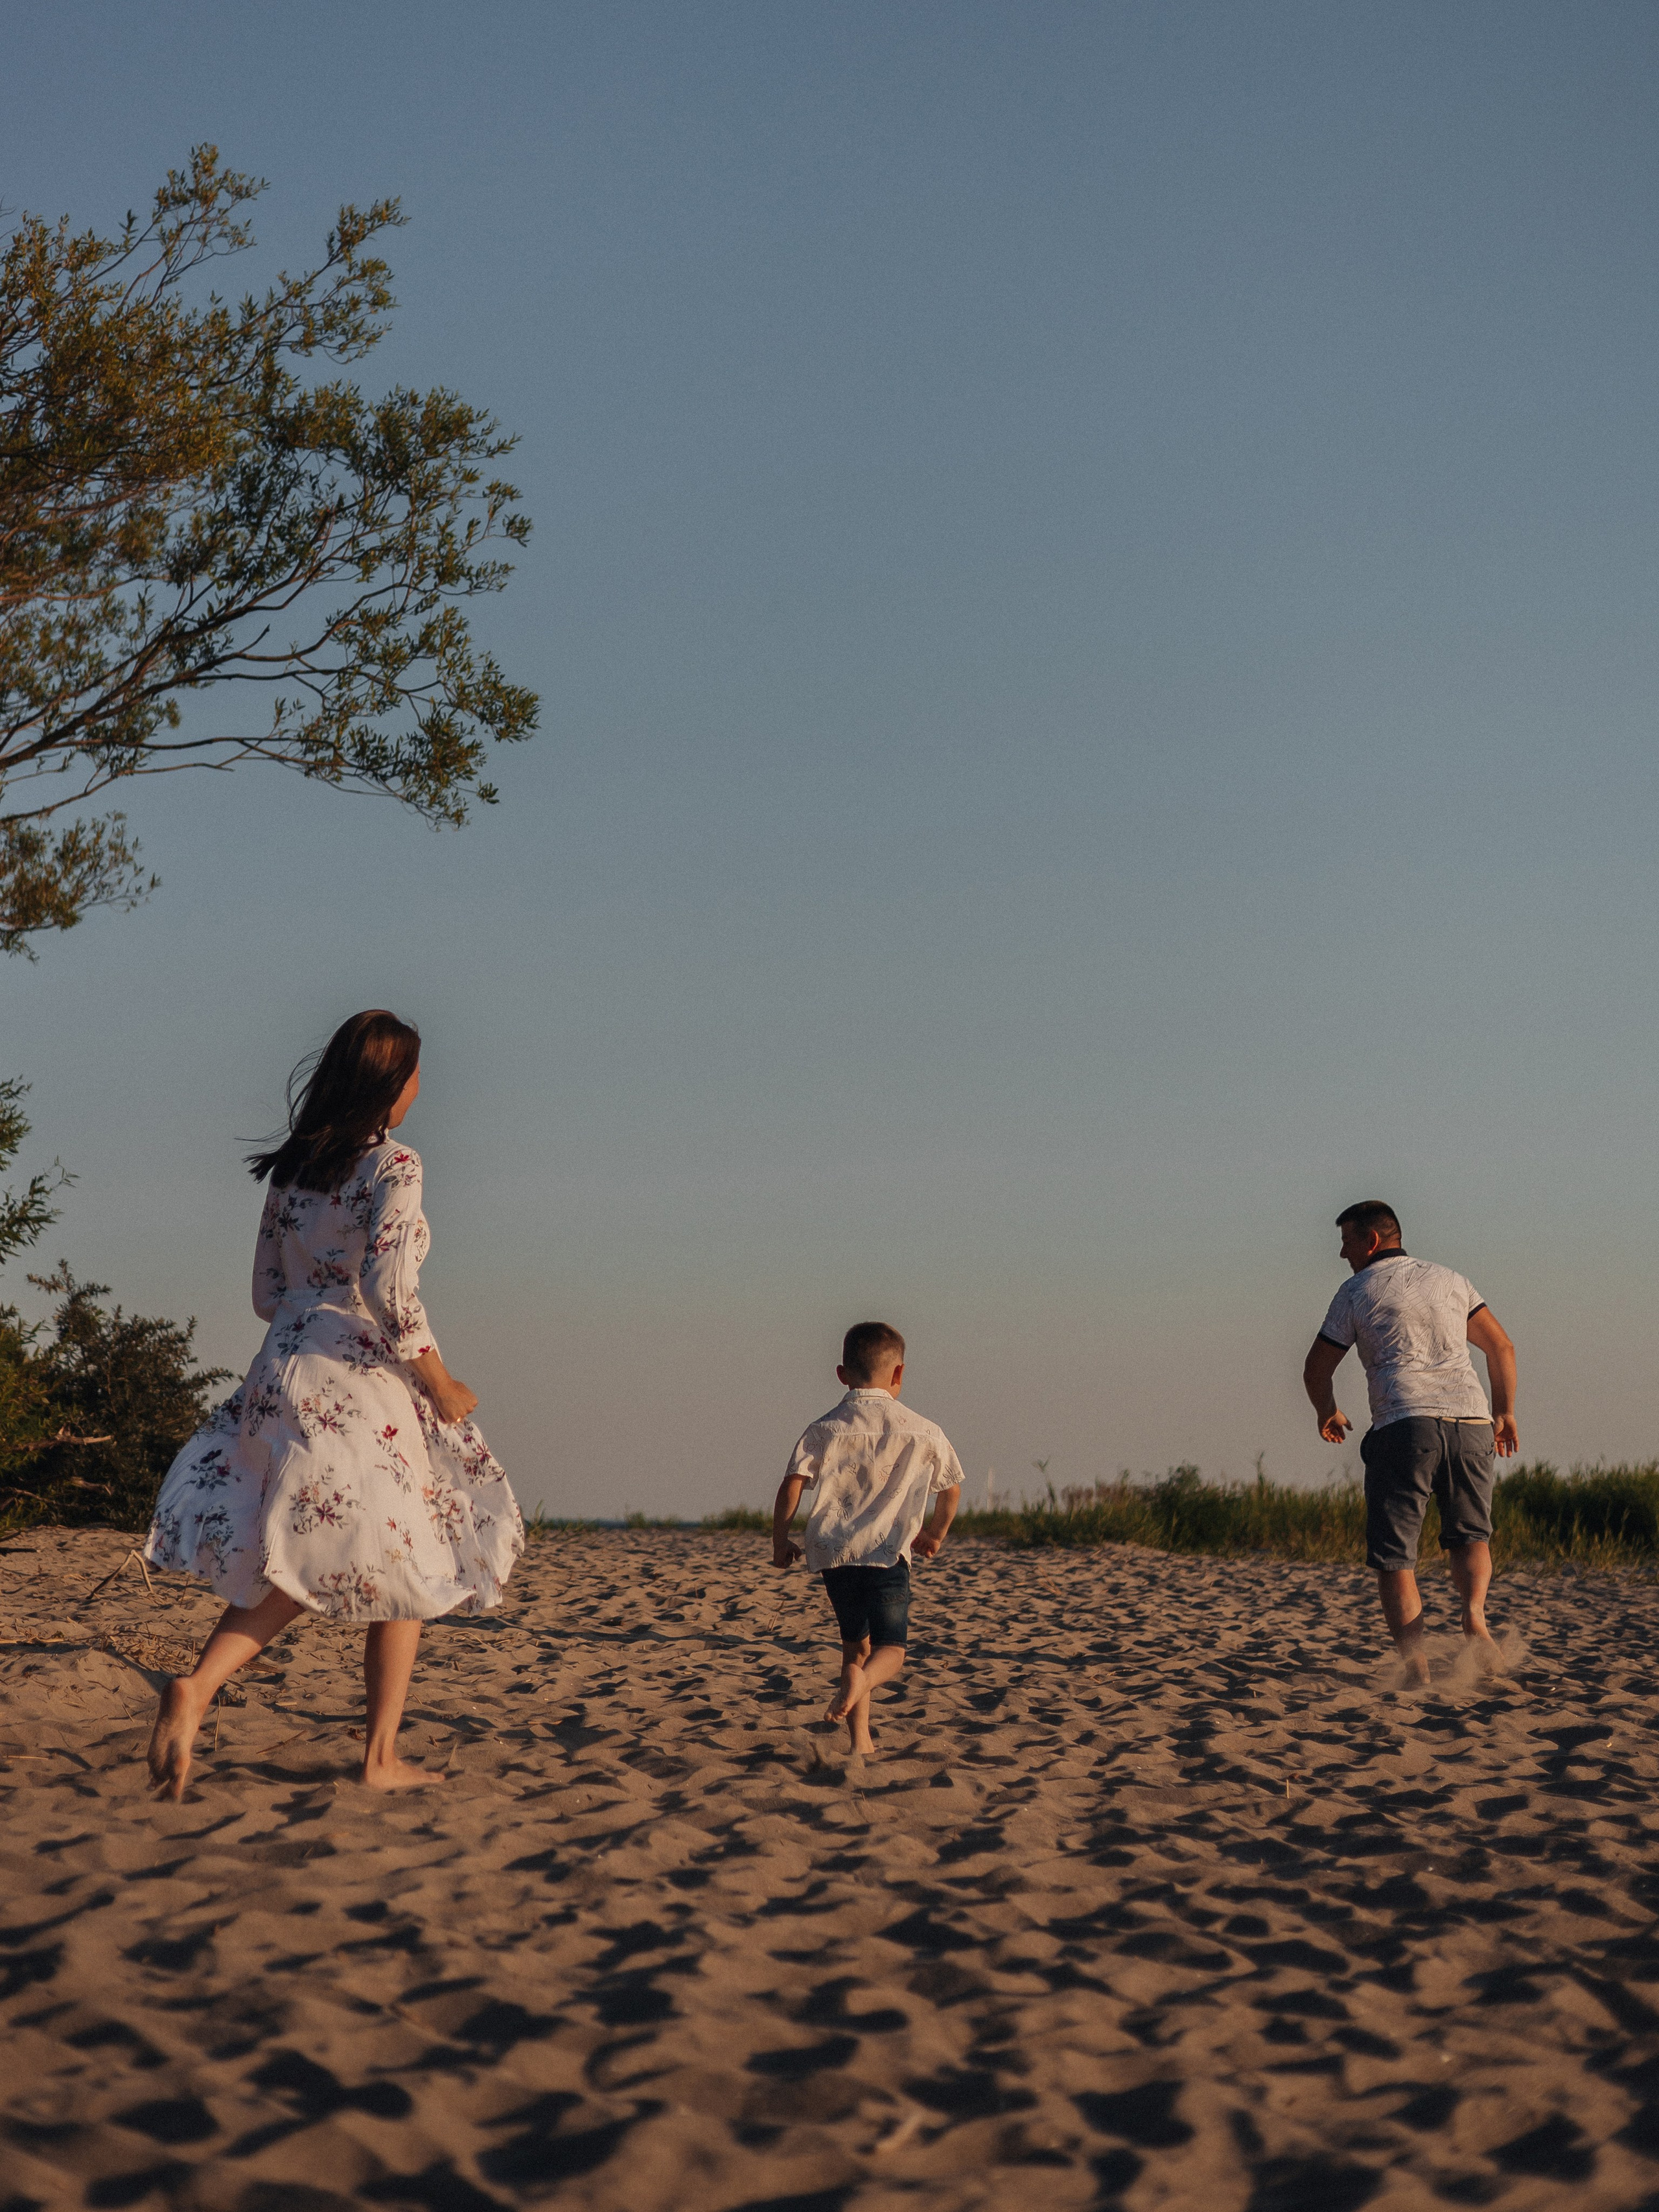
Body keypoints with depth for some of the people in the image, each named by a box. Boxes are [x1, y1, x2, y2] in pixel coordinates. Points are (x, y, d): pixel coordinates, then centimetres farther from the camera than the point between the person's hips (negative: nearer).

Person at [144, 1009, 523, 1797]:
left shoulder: (292, 1170, 13)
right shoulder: (393, 1166, -8)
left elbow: (268, 1294, 15)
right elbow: (390, 1289, -18)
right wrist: (439, 1384, -8)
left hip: (283, 1374, 6)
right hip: (362, 1387, -6)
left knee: (299, 1568, 11)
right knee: (407, 1569, 8)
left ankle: (197, 1686, -14)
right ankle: (382, 1756, 9)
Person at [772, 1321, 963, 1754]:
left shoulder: (826, 1429, 3)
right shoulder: (923, 1432, 6)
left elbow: (792, 1485, -8)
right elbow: (952, 1488, 19)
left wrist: (780, 1541, 4)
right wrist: (935, 1535, 35)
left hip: (833, 1551, 2)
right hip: (889, 1552, -2)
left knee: (855, 1643, 18)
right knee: (890, 1649, 2)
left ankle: (860, 1740, 13)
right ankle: (862, 1678, -33)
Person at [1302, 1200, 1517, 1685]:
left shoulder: (1357, 1291, 10)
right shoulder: (1450, 1280, 20)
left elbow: (1316, 1372, 12)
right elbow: (1502, 1348, 18)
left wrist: (1327, 1413, 32)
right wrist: (1505, 1413, 29)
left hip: (1404, 1426, -3)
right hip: (1470, 1421, 3)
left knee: (1393, 1553, 3)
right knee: (1470, 1535, 19)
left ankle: (1415, 1663, -13)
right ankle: (1474, 1612, -11)